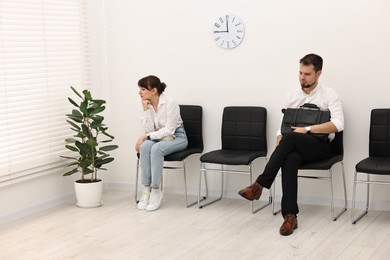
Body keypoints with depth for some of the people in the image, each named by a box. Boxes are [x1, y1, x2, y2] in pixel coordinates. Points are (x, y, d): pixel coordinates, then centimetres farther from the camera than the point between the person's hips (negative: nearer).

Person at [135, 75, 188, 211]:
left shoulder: (170, 103, -20)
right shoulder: (146, 104, -4)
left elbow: (169, 130, -22)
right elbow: (149, 129, -9)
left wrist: (145, 136, -24)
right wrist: (145, 110, -18)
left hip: (176, 137, -5)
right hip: (158, 138, 5)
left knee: (156, 148, -35)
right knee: (145, 147, -30)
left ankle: (156, 190, -25)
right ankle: (146, 189, -26)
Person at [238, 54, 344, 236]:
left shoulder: (329, 94, 0)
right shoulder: (292, 96, 13)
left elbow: (338, 124, -15)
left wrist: (307, 129, -21)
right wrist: (280, 147, -8)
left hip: (321, 146, -3)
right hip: (296, 147, 3)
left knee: (291, 137, -35)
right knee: (289, 159, -35)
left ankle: (260, 185, -32)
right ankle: (290, 216, -37)